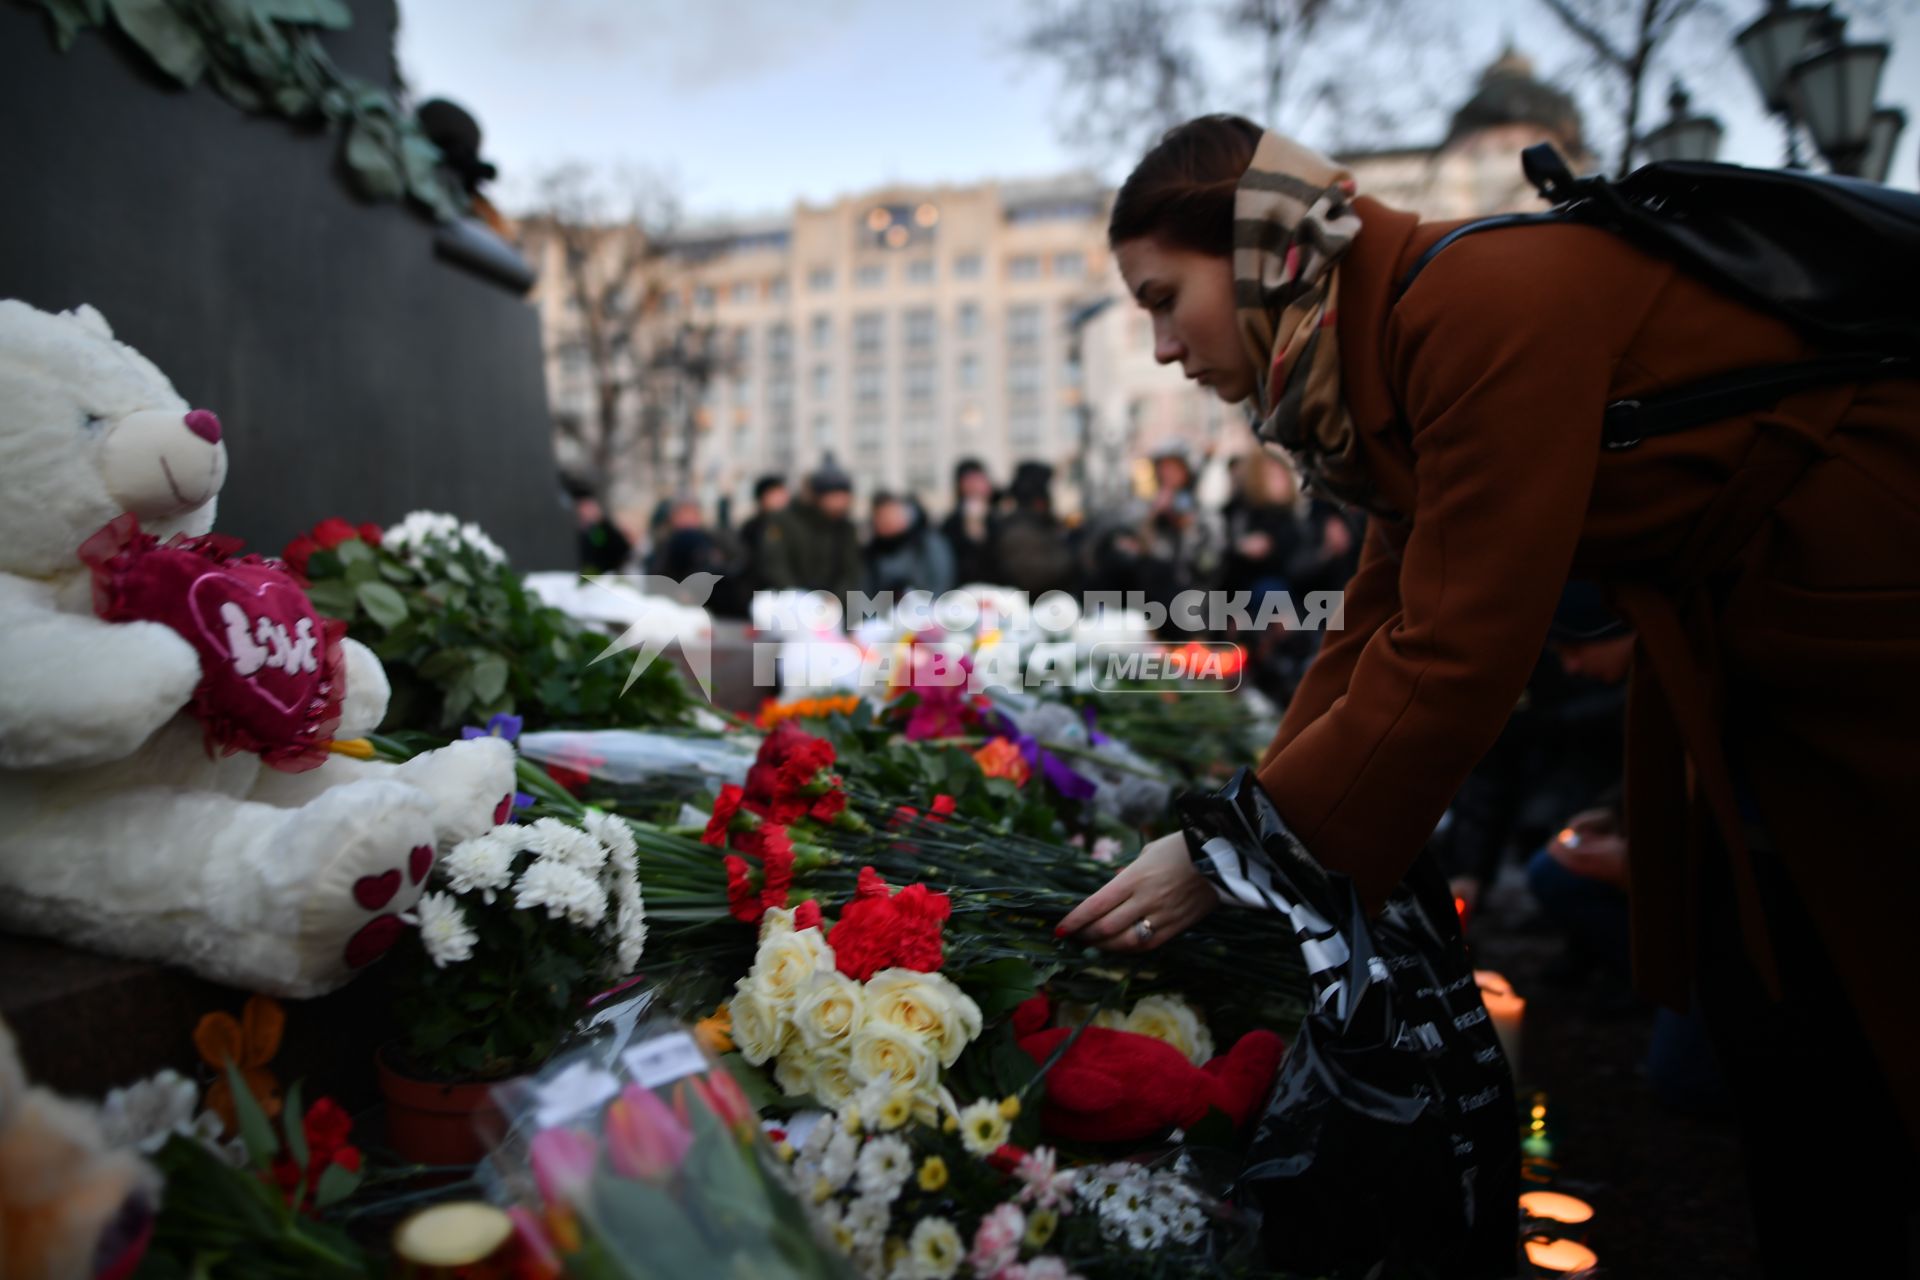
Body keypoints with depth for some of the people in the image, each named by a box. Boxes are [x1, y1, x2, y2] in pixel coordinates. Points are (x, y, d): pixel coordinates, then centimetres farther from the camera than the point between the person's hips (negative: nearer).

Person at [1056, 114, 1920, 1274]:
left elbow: (1456, 658, -29)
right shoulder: (1402, 340, 3)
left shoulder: (1493, 307, -26)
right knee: (1760, 1003, 14)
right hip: (1762, 656, 8)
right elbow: (1382, 627, 5)